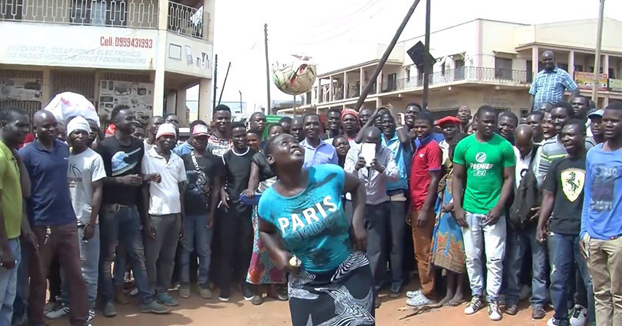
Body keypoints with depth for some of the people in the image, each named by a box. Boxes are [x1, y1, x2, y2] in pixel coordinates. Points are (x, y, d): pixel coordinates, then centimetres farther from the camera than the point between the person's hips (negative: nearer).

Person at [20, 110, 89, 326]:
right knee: (39, 278, 9)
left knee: (76, 274, 8)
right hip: (41, 225, -4)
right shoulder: (26, 153, -8)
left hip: (67, 222, 5)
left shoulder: (64, 149, 7)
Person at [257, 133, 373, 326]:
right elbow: (265, 231, 11)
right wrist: (278, 253, -7)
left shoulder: (329, 175, -14)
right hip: (307, 282, 0)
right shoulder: (268, 202, -10)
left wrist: (358, 222, -6)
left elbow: (358, 186, 6)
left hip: (351, 270, 0)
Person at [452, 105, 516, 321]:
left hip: (493, 211, -2)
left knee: (494, 259, 2)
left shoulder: (504, 146, -5)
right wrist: (457, 207, -3)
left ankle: (493, 300, 14)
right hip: (469, 210, 2)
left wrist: (498, 208, -11)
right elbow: (457, 177, 4)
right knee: (472, 257, 11)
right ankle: (476, 296, 25)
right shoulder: (464, 145, 0)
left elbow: (509, 179, -3)